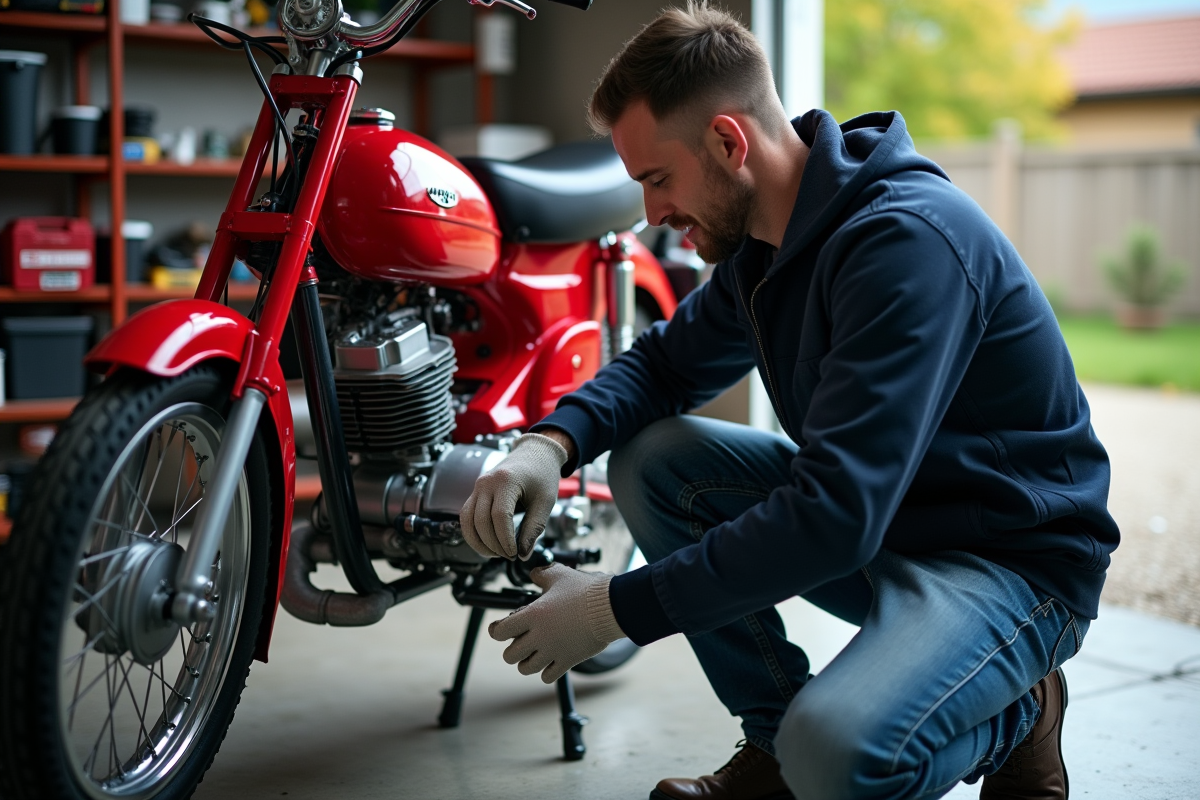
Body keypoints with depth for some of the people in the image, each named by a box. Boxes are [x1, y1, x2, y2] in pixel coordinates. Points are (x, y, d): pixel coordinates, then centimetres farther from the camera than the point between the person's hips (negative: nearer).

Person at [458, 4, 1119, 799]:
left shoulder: (908, 240, -27)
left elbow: (834, 518, -33)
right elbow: (665, 360, 15)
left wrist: (619, 609, -27)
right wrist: (551, 441, -8)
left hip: (1014, 559, -8)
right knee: (648, 458, -4)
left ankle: (1014, 712, 0)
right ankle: (777, 736, 7)